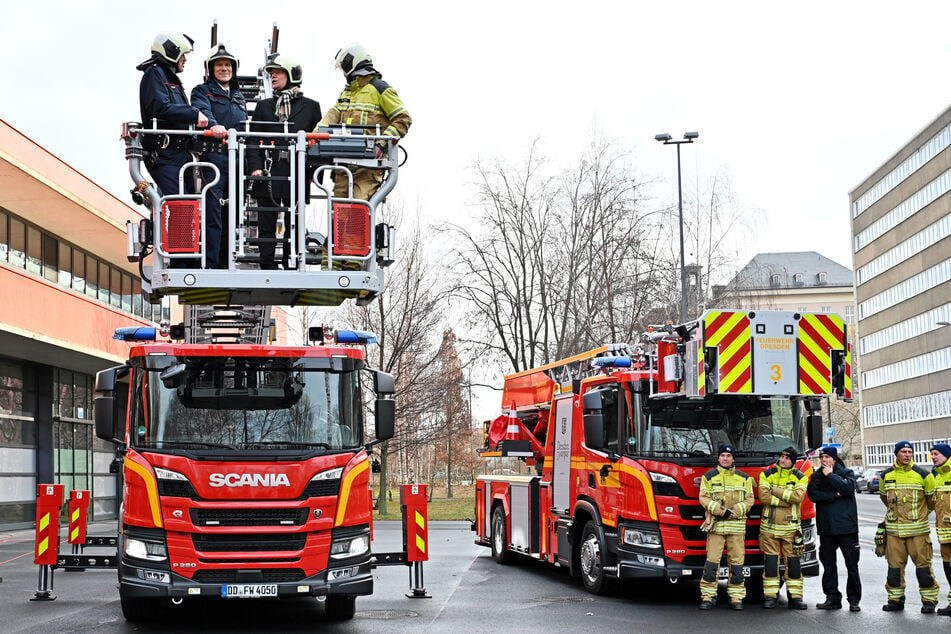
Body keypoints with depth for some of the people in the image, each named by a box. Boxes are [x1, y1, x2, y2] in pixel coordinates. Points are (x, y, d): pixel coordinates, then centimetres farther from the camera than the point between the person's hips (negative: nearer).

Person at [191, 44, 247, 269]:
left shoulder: (239, 96, 26)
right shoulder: (202, 92, 7)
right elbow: (202, 111, -15)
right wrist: (213, 125, -38)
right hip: (213, 158, -6)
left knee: (231, 214, 8)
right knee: (213, 215, -12)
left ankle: (225, 264, 13)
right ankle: (209, 265, -13)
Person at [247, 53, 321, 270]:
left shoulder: (310, 107, 9)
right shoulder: (264, 106, 15)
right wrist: (255, 167, -6)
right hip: (268, 175, 1)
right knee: (266, 226, -1)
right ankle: (267, 267, 2)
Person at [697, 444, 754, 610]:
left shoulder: (744, 478, 12)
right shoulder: (709, 476, 8)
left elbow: (749, 500, 7)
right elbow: (704, 498, 0)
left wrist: (733, 512, -9)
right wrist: (720, 511, -13)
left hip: (737, 525, 1)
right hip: (715, 524, -1)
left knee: (737, 561, 1)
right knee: (711, 561, -7)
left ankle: (736, 597, 8)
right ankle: (708, 596, 0)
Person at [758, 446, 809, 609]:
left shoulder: (800, 477, 4)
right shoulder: (766, 474, 4)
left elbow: (798, 496, -14)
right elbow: (763, 496, -11)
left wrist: (775, 490, -13)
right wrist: (786, 500, -13)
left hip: (790, 527, 0)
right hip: (769, 526, 0)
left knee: (793, 562, 1)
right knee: (770, 561, 1)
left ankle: (795, 596, 6)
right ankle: (770, 596, 5)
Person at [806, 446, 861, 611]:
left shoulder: (846, 473, 4)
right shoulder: (816, 476, 11)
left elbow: (848, 487, -16)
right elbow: (813, 495, -5)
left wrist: (830, 475, -9)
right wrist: (835, 495, -12)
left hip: (847, 526, -3)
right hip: (826, 527, 3)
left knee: (852, 565, -2)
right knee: (828, 565, 7)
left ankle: (854, 600, 4)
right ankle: (832, 599, 15)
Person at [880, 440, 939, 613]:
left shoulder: (923, 474, -2)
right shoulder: (886, 475, 7)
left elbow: (933, 497, 9)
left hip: (918, 529, -3)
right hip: (894, 529, 3)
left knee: (923, 565, -3)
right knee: (894, 565, 5)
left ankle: (929, 600, 4)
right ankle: (895, 599, 15)